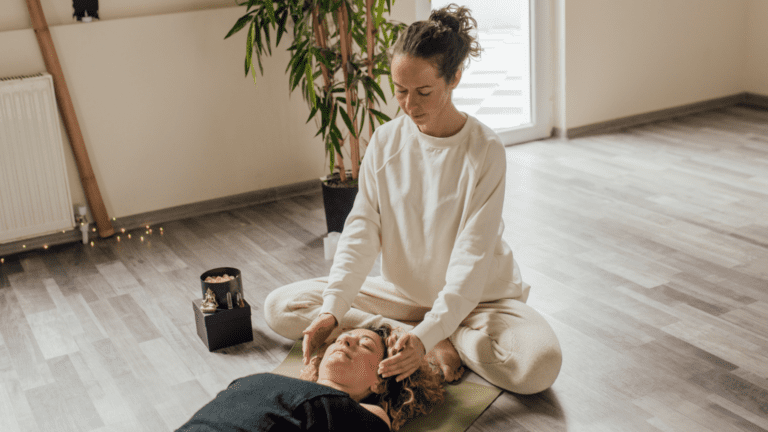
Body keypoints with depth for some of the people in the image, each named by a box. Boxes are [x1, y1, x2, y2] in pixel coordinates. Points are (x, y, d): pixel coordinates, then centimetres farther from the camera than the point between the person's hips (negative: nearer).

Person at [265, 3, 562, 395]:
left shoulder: (484, 150, -18)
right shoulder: (385, 141, -6)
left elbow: (471, 259, -23)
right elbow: (362, 230, -10)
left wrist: (427, 334, -37)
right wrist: (332, 310, -25)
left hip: (475, 298, -4)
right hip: (403, 292, 5)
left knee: (540, 363, -34)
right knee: (280, 307, -11)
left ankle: (437, 341, -7)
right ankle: (441, 345, -14)